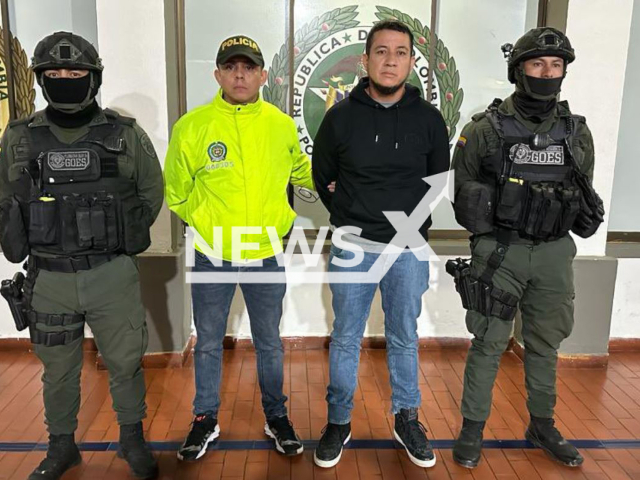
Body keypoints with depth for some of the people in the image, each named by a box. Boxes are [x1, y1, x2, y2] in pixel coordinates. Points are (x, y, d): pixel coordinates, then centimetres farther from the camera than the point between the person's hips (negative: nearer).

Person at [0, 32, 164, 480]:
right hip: (49, 279, 2)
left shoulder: (126, 135, -3)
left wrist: (119, 237, 5)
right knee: (58, 370, 16)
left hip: (114, 275, -1)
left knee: (125, 363, 11)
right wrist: (48, 242, 6)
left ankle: (133, 439, 33)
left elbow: (152, 192, 8)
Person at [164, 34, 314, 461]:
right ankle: (206, 420, 36)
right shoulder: (192, 126, -8)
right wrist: (207, 225, 1)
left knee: (270, 344, 16)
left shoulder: (282, 125, -2)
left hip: (267, 256, 1)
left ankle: (276, 417, 36)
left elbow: (299, 170, 18)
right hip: (213, 257, -1)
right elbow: (176, 190, 3)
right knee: (209, 344, 15)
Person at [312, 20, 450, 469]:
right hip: (352, 248, 0)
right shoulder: (341, 115, -3)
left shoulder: (428, 119, -1)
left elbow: (438, 180, 12)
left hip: (409, 250, 1)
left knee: (404, 339, 13)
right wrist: (350, 220, 9)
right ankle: (339, 421, 27)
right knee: (345, 340, 9)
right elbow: (322, 177, 11)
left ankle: (407, 419, 32)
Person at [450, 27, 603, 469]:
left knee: (545, 343, 15)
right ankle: (473, 429, 19)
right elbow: (461, 186, 1)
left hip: (554, 253, 4)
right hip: (499, 251, -4)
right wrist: (487, 220, -6)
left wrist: (586, 211, 1)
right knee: (489, 343, 3)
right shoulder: (487, 128, -6)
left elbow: (584, 189, 16)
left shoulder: (576, 132, 5)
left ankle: (542, 426, 33)